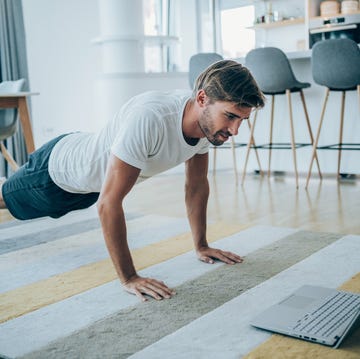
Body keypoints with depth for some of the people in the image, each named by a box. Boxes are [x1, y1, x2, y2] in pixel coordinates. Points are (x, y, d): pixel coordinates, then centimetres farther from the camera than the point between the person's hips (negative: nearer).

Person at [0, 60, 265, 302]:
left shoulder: (209, 120, -22)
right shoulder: (150, 118, -47)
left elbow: (197, 185, -6)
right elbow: (109, 202, -43)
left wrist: (201, 246, -4)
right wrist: (129, 278, -40)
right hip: (57, 169, -7)